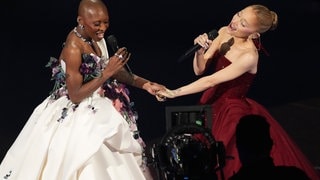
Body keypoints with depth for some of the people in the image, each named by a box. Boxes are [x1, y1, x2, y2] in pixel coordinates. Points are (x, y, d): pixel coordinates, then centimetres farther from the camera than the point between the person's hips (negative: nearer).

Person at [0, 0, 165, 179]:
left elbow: (115, 71, 11)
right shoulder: (73, 49, -27)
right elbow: (75, 95, -24)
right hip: (77, 118, -8)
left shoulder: (95, 37, -2)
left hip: (96, 112, 8)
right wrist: (107, 73, -30)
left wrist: (144, 84, 1)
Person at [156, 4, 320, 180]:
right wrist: (200, 51, -23)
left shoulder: (249, 56, -26)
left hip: (233, 114, -7)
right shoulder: (224, 33, -5)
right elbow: (199, 70, -2)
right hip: (213, 106, 7)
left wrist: (175, 93, -24)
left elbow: (211, 80, -27)